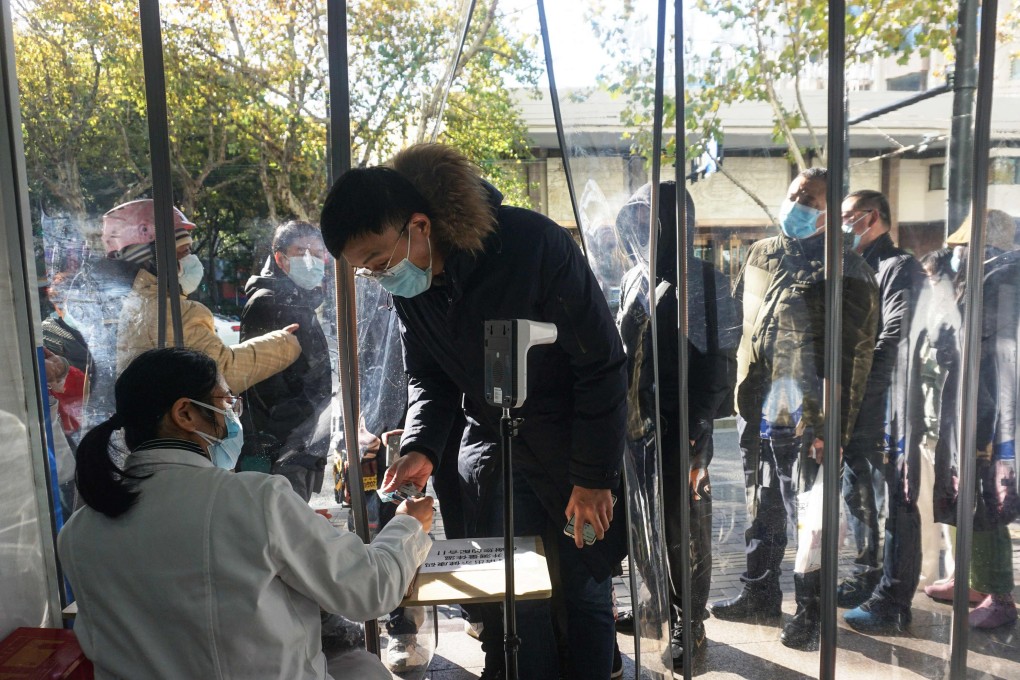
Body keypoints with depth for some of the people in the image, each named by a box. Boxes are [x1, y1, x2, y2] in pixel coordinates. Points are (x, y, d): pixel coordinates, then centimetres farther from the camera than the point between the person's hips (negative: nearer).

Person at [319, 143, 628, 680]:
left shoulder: (531, 243, -25)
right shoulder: (408, 284, -7)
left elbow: (601, 365, -18)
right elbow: (427, 376, 6)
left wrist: (594, 477, -15)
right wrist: (420, 448, -12)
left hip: (574, 450, -4)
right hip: (492, 454, 4)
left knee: (585, 595, 8)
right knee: (516, 604, 7)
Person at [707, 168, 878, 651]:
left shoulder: (844, 269, -7)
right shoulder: (760, 255, 11)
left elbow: (855, 353, -11)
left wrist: (835, 426, -15)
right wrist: (743, 397, 14)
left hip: (806, 419, -6)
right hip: (756, 412, 6)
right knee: (762, 510, 19)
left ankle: (810, 611, 22)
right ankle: (759, 593, 36)